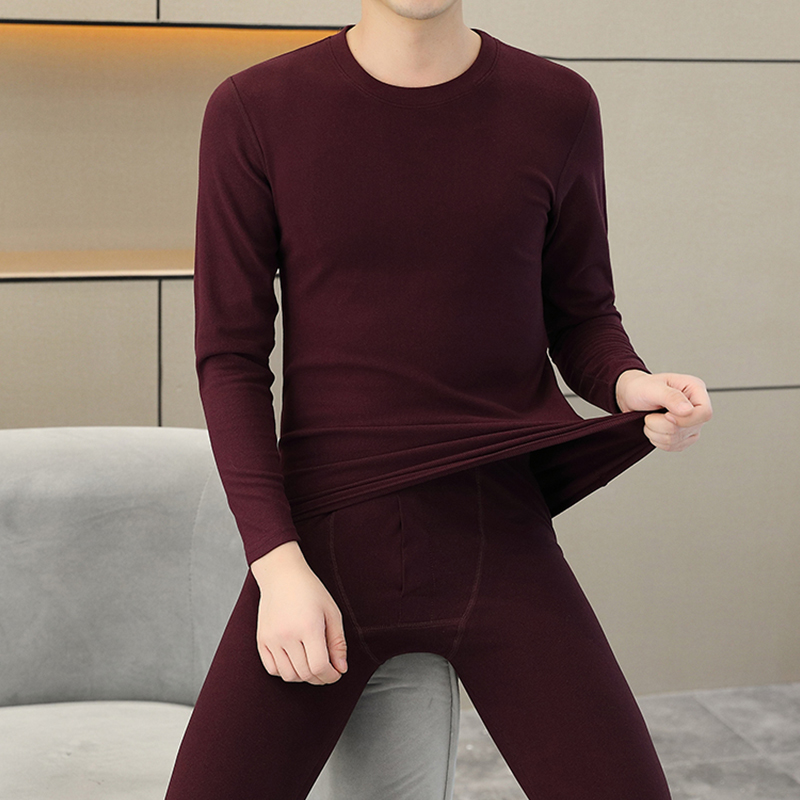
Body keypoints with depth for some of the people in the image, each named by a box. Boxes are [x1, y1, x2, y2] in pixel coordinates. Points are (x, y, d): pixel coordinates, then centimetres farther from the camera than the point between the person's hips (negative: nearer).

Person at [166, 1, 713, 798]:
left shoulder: (557, 106, 1)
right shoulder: (254, 111, -3)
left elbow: (581, 318, 10)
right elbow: (230, 358, -3)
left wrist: (632, 388, -13)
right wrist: (278, 566, -13)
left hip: (499, 545, 1)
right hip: (327, 544, -1)